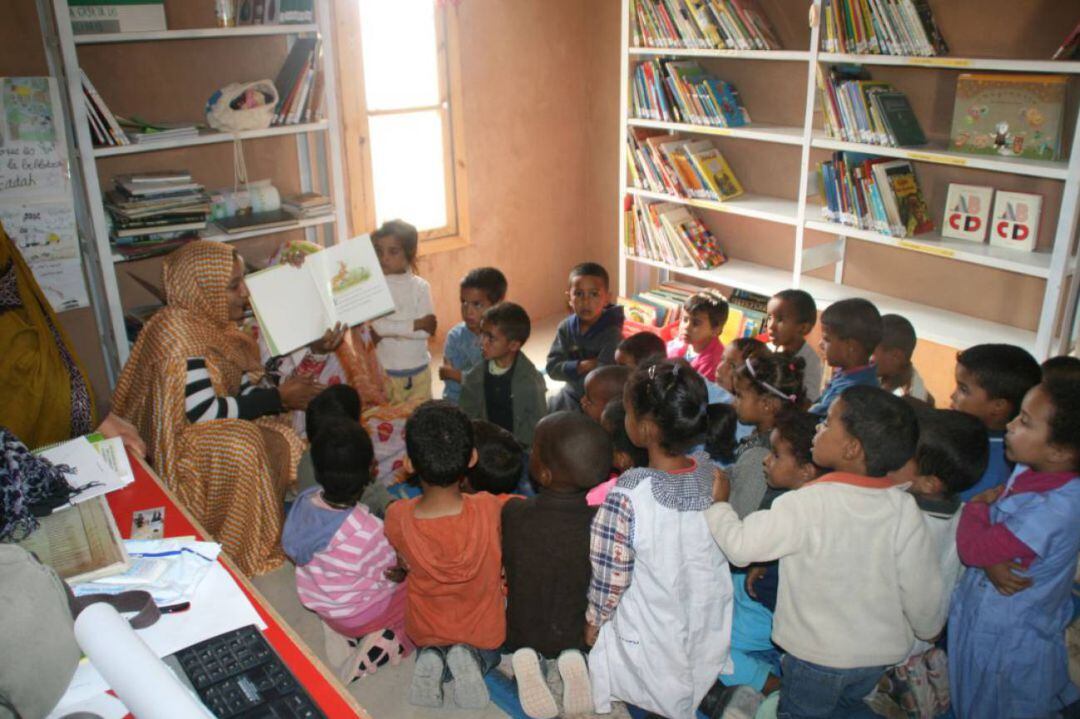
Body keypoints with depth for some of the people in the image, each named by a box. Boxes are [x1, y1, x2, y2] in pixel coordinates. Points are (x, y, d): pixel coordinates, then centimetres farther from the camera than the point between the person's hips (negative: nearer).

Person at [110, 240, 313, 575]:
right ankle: (239, 556, -16)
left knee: (288, 440, -10)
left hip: (222, 428, 8)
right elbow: (204, 413, -27)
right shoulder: (175, 332, -23)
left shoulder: (212, 324, 3)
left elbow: (246, 386, 3)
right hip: (172, 447, -8)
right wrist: (278, 398, -21)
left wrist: (285, 393, -15)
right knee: (241, 447, -31)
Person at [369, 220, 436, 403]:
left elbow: (429, 329, -12)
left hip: (418, 372, 1)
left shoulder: (420, 286, -3)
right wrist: (415, 325, -18)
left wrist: (387, 328, -18)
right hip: (385, 372, -1)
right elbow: (373, 330, -16)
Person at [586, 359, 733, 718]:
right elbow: (727, 546, 1)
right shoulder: (713, 475, -13)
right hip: (710, 635, 5)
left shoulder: (627, 495, -30)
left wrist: (593, 621, 0)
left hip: (651, 645, -5)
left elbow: (612, 575, -19)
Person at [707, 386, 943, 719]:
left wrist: (717, 502, -7)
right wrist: (928, 630, 12)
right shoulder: (905, 509, -16)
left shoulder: (806, 505, -29)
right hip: (882, 653, 3)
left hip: (818, 654, -3)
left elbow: (739, 545, -25)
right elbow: (922, 588, -9)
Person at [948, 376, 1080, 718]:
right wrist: (991, 564, -16)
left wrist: (976, 506, -10)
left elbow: (973, 547, -28)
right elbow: (989, 533, 4)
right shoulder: (1029, 477, -4)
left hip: (1008, 649, -8)